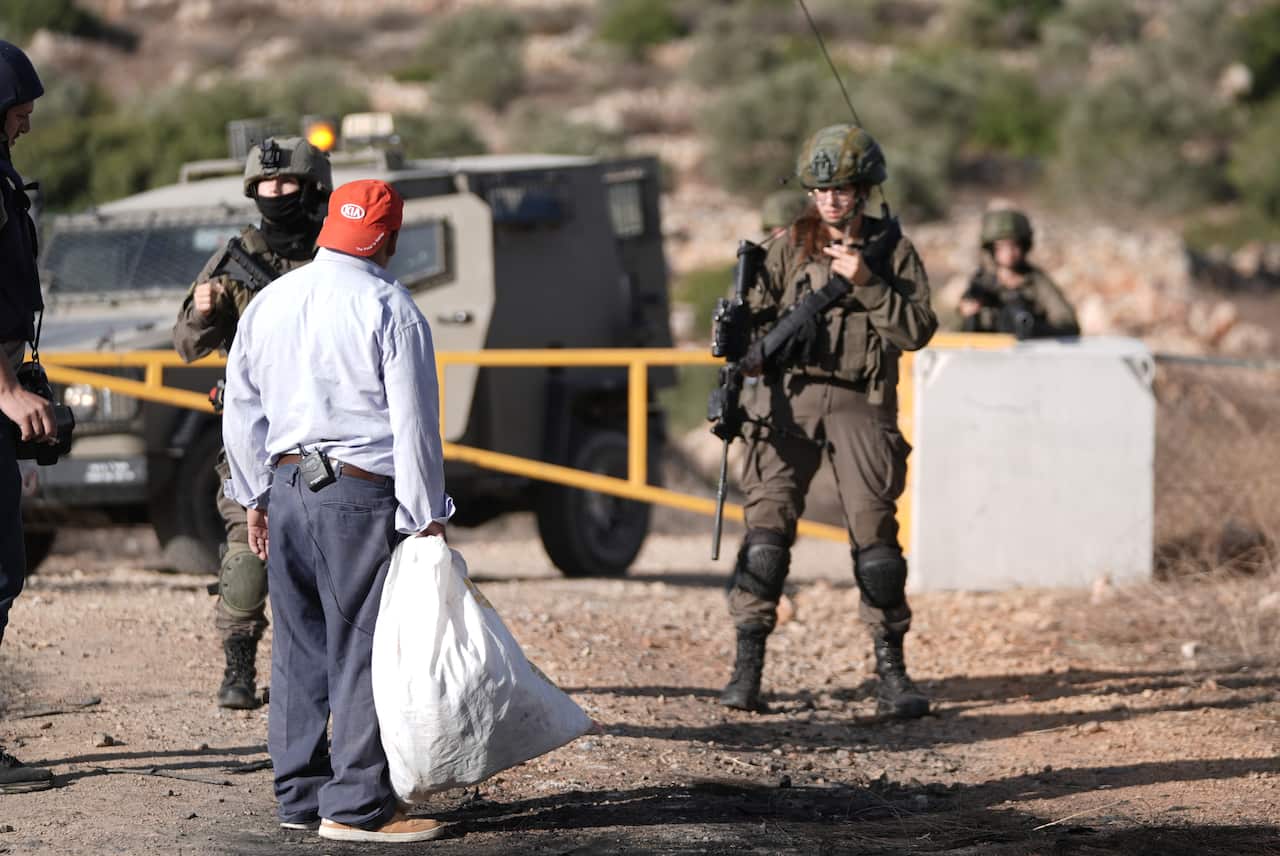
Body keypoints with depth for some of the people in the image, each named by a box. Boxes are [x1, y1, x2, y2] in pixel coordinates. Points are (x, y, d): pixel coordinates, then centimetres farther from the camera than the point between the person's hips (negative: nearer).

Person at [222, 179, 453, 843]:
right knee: (362, 651, -4)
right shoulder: (389, 309, -8)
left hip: (286, 486, 7)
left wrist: (254, 497, 26)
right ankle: (356, 806, -4)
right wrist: (427, 516, -3)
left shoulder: (269, 302, 12)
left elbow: (241, 410, 18)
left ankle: (299, 795, 16)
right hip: (361, 495, -7)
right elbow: (414, 423, -9)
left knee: (299, 649, 12)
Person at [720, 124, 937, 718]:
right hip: (791, 398, 1)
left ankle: (890, 669, 2)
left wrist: (866, 283, -13)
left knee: (875, 530, -7)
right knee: (767, 520, -9)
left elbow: (916, 331, -2)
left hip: (860, 402, -1)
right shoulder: (791, 247, 9)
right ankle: (747, 666, -7)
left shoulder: (893, 251, 6)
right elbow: (755, 313, 6)